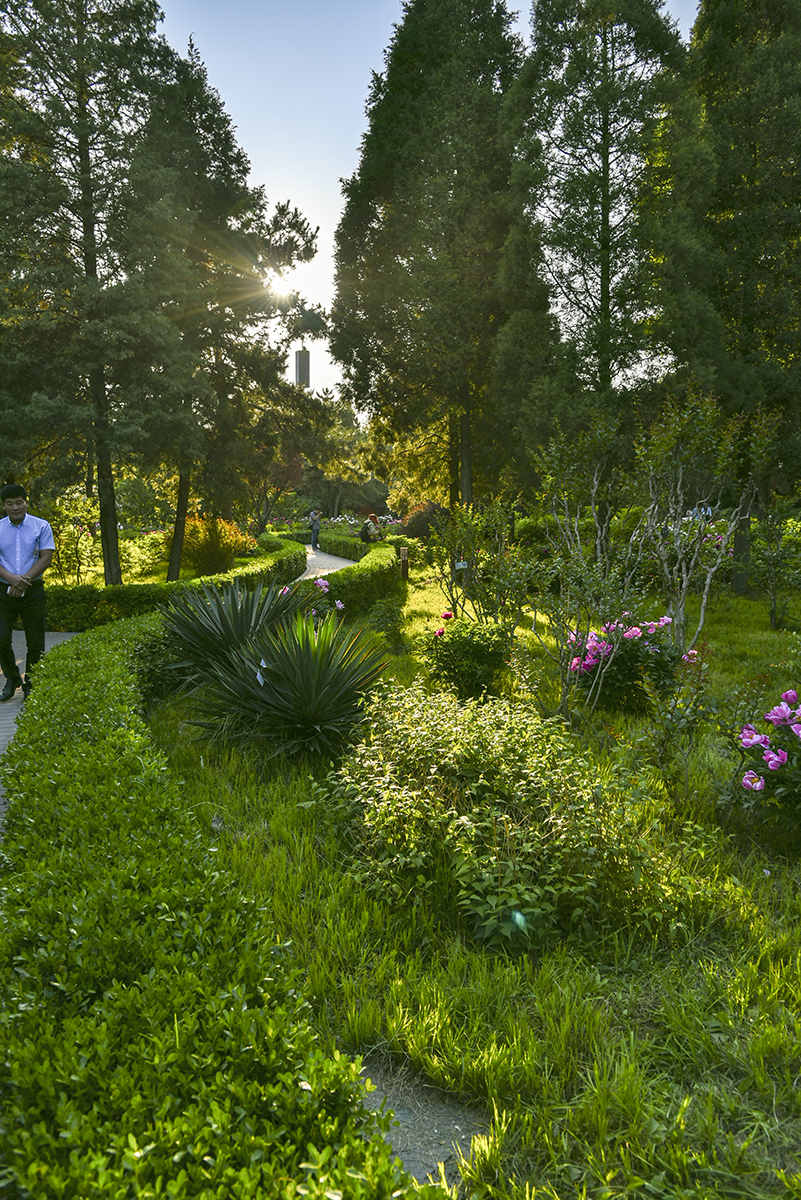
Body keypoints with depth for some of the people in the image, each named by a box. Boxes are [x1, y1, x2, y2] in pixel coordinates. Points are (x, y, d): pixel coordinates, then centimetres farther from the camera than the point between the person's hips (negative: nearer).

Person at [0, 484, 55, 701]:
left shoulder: (41, 526, 2)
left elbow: (46, 558, -5)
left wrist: (24, 580, -14)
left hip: (33, 591, -1)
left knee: (35, 642, 0)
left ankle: (30, 684, 16)